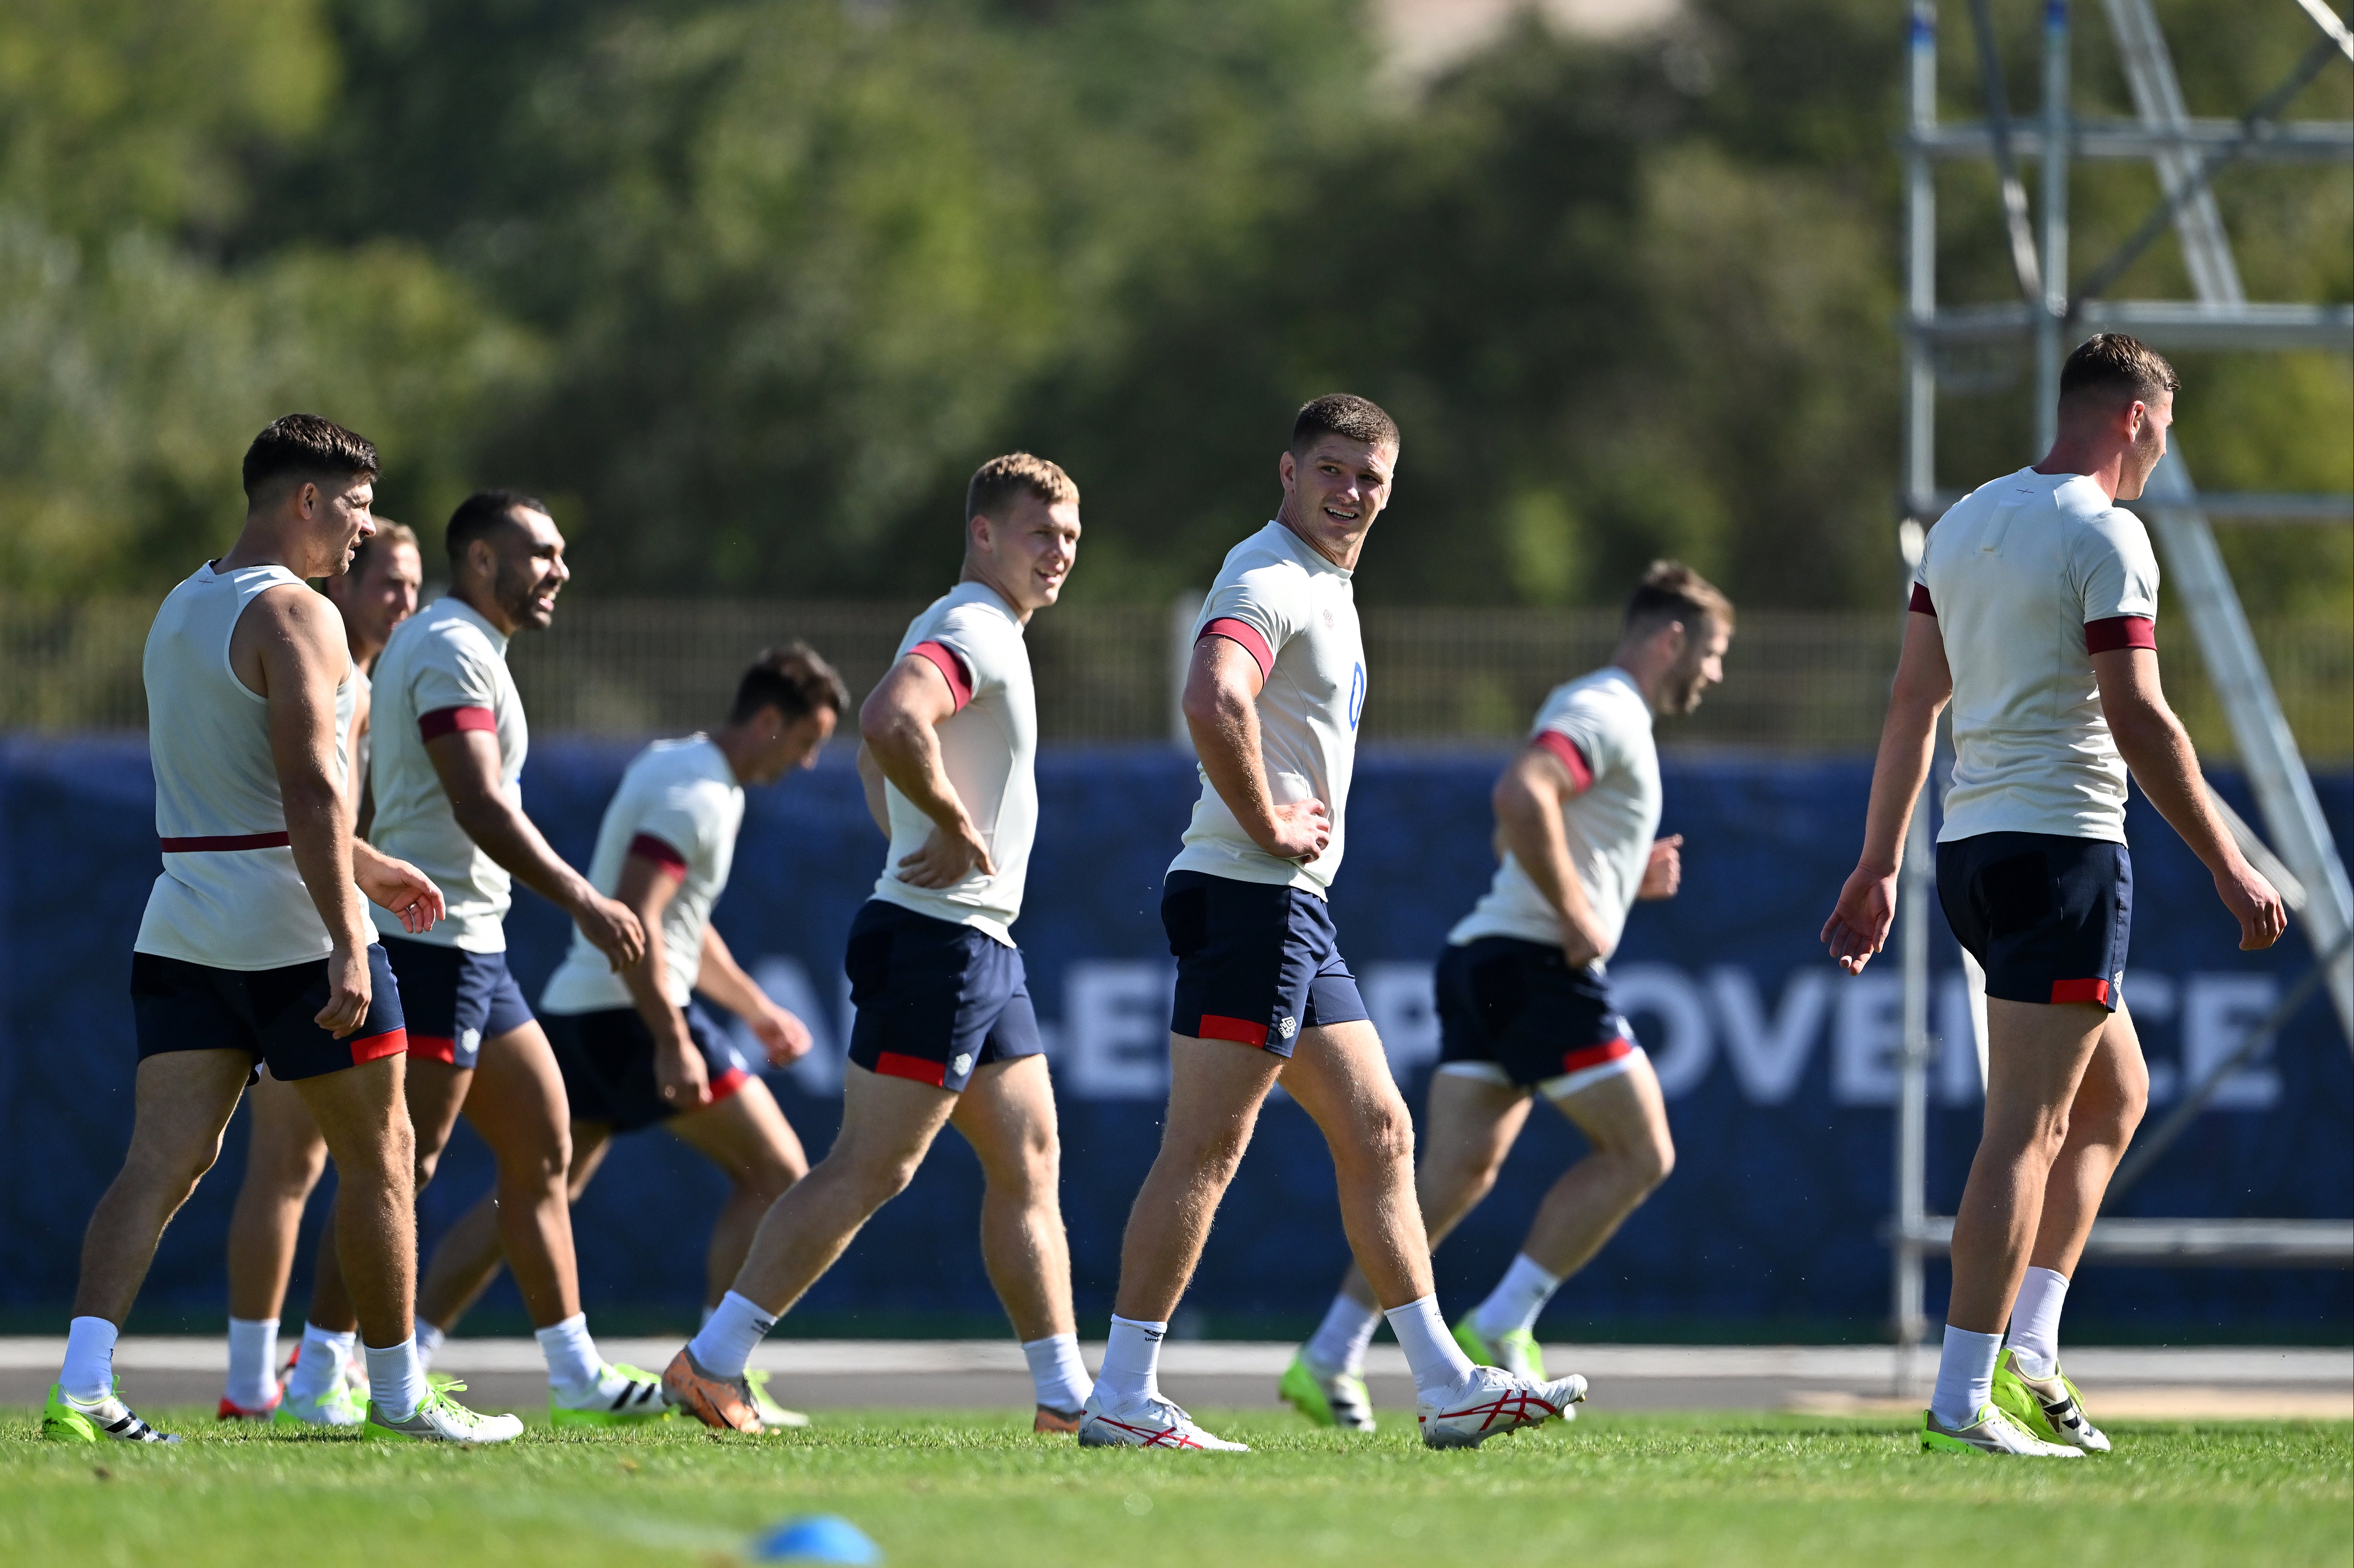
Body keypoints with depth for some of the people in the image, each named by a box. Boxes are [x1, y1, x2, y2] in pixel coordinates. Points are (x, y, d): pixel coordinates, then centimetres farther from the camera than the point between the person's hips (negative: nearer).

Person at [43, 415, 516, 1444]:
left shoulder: (180, 610, 16)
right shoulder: (294, 616, -13)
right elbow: (310, 789, -23)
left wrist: (360, 865, 32)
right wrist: (347, 942, -26)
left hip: (182, 930, 8)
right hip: (293, 934, -8)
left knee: (163, 1159, -1)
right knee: (378, 1157, 7)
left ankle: (83, 1385, -15)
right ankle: (398, 1396, 14)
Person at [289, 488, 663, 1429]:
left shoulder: (435, 645, 19)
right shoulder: (452, 651, -13)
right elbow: (480, 806, -24)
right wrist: (583, 902, -25)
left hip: (470, 949, 11)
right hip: (435, 943, -11)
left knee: (543, 1149, 11)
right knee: (402, 1169, -10)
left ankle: (577, 1374, 14)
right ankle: (319, 1377, -9)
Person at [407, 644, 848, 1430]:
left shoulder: (674, 766, 19)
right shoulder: (696, 795, -14)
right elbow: (633, 920, -25)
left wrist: (755, 1008, 31)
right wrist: (673, 1041, -27)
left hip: (577, 1011, 10)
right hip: (632, 1012, -10)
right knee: (774, 1171, -3)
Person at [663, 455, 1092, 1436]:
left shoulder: (981, 633, 18)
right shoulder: (972, 634, -15)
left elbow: (878, 746, 31)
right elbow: (891, 725, -34)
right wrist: (959, 830, -22)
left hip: (982, 946, 11)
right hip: (938, 941, -11)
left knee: (1028, 1162, 10)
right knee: (869, 1170, -9)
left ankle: (1067, 1392, 12)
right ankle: (711, 1362, -7)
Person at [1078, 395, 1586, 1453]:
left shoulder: (1325, 588, 20)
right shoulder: (1267, 582, -13)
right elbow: (1211, 702, -33)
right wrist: (1268, 826, -22)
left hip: (1295, 910, 10)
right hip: (1248, 897, -10)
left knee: (1377, 1135, 10)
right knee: (1205, 1148, -10)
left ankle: (1446, 1386, 13)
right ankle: (1123, 1398, -9)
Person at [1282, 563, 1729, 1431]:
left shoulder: (1600, 713, 23)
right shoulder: (1603, 713, -10)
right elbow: (1520, 798, -27)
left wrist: (1629, 876, 21)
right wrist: (1580, 917, -22)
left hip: (1485, 964, 10)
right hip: (1539, 962, -10)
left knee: (1457, 1173, 5)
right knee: (1640, 1153, -3)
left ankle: (1329, 1360, -1)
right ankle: (1501, 1328, -7)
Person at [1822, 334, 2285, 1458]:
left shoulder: (1965, 522, 14)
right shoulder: (2104, 536, -11)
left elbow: (1911, 706, 16)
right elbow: (2138, 721, -16)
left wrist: (1880, 865, 19)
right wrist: (2226, 867, -12)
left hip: (1973, 848, 9)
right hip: (2064, 848, -9)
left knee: (2115, 1094, 19)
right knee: (2027, 1130, -9)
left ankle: (2026, 1352, 11)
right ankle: (1965, 1399, -13)